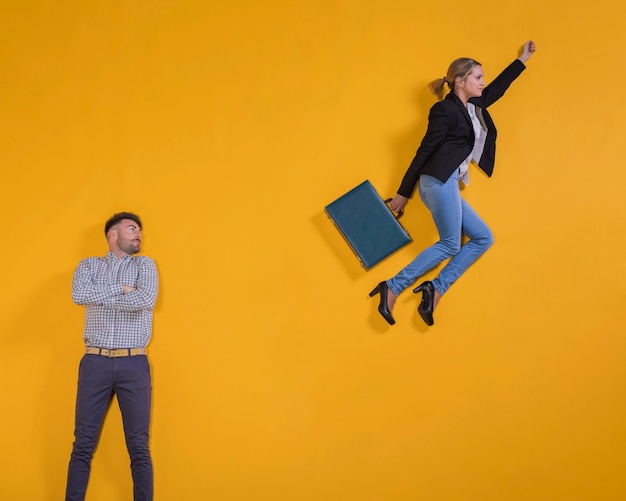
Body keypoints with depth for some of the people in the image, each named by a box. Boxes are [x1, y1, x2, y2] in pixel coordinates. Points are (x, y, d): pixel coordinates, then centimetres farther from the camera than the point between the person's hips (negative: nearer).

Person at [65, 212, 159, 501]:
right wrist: (122, 288, -10)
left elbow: (147, 299, -12)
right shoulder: (89, 265, 12)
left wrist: (100, 296, -5)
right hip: (95, 362, 0)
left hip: (134, 364, 0)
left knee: (138, 446, 1)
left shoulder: (145, 265, 10)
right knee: (83, 444, 4)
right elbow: (78, 294, -10)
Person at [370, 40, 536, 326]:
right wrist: (403, 193, -5)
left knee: (483, 238, 6)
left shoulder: (473, 107, 20)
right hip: (439, 182, -10)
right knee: (450, 244, -12)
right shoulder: (445, 110, -5)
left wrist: (523, 59, 44)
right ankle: (393, 288, -12)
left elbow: (498, 87, 37)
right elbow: (425, 151, -6)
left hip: (447, 185, 10)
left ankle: (436, 290, -4)